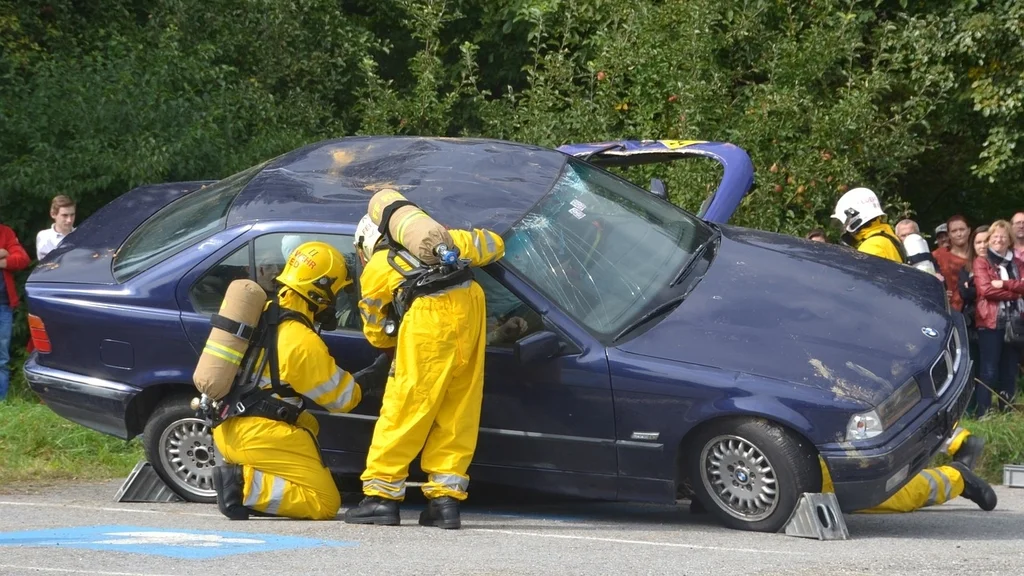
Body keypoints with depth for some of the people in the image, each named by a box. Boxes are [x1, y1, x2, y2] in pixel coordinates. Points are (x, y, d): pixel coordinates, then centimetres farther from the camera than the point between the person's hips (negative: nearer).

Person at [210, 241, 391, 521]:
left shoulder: (260, 313, 10)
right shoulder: (303, 343, -15)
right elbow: (341, 398, -4)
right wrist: (372, 376, 12)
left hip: (226, 427, 9)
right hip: (257, 435, -9)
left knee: (307, 425, 35)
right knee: (325, 504, -4)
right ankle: (245, 485, -18)